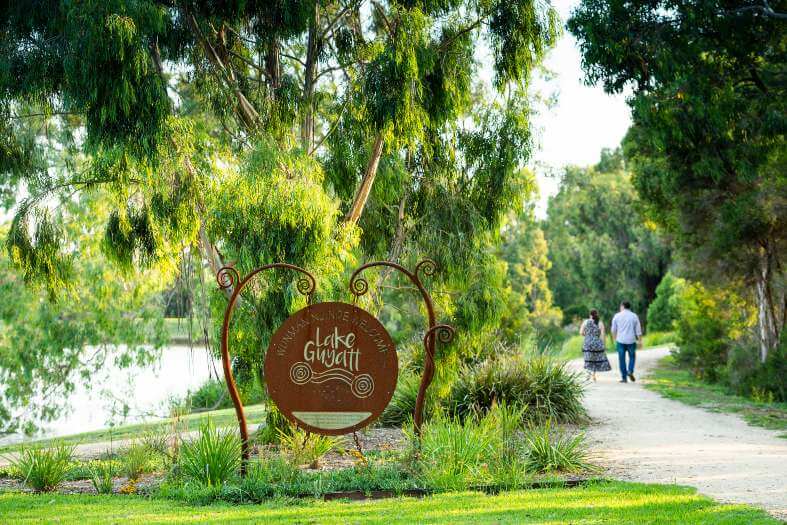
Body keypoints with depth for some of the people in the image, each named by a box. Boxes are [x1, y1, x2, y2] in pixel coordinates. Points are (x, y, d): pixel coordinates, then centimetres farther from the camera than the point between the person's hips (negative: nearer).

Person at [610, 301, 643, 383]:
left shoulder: (617, 316, 2)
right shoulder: (634, 316, 1)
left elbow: (613, 329, 8)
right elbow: (638, 330, 0)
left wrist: (614, 339, 23)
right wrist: (640, 341, 5)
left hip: (620, 340, 0)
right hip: (631, 340, 0)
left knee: (622, 359, 5)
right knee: (632, 357, 18)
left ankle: (624, 378, 4)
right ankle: (630, 371, -4)